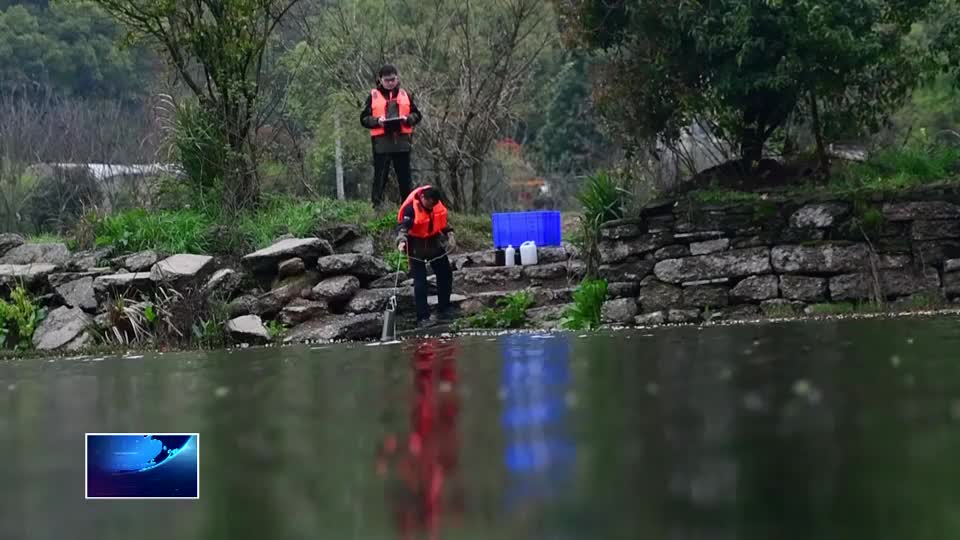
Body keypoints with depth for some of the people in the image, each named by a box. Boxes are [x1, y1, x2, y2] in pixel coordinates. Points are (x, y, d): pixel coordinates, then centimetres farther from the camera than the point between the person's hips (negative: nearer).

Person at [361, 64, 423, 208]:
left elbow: (417, 115, 13)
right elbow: (364, 119, 4)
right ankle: (377, 204, 1)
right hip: (382, 142, -2)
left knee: (405, 175, 6)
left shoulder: (405, 95, 13)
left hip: (402, 141, 2)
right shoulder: (373, 96, 6)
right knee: (380, 175, -2)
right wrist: (377, 121, -15)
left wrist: (408, 119, -8)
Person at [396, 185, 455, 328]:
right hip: (417, 245, -6)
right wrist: (402, 241, -51)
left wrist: (449, 234, 5)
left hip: (434, 242, 6)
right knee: (420, 281, -10)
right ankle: (422, 318, -8)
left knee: (445, 274, 10)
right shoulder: (411, 208, -27)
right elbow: (403, 227, -35)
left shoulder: (437, 203, -8)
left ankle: (443, 310, 24)